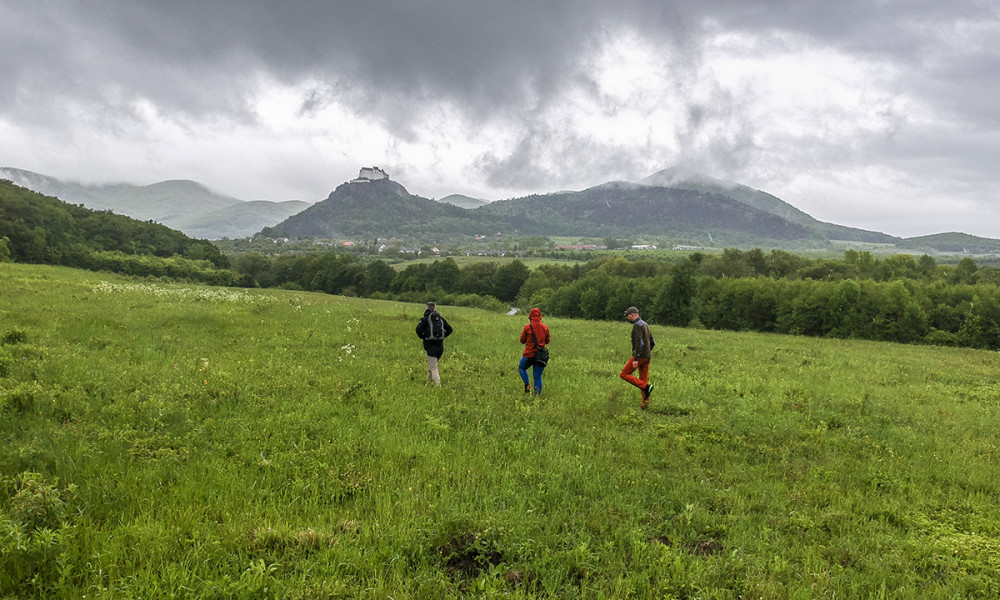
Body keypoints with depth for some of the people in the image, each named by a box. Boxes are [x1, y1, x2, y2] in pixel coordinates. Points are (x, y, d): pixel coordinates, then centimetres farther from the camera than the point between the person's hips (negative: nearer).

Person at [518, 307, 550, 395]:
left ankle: (527, 386, 6)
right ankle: (537, 394, -1)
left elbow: (522, 341, 1)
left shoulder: (527, 327, -9)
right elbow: (547, 341, 12)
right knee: (538, 377, 9)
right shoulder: (545, 327, 1)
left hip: (529, 354, -3)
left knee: (521, 368, 23)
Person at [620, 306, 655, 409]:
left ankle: (646, 387, -12)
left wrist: (636, 359, -26)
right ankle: (645, 402, 6)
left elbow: (639, 343, -24)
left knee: (624, 374, -2)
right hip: (647, 356, 9)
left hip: (639, 356, -9)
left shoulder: (637, 325, -14)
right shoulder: (645, 324, 16)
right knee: (643, 380, 11)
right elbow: (652, 343, 21)